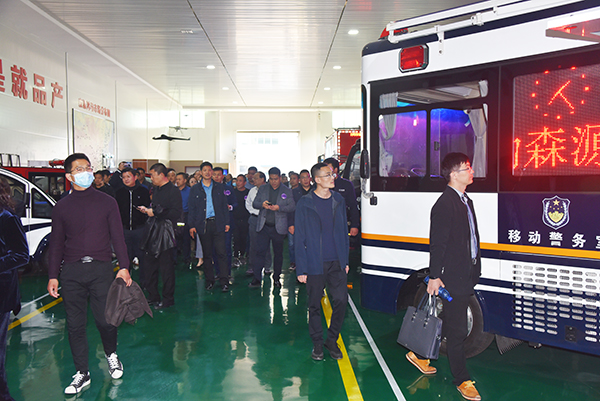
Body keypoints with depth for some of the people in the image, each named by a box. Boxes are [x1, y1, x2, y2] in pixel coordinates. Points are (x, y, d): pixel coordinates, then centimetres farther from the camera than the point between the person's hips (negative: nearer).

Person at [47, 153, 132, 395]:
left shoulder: (107, 202, 6)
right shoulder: (61, 207, 9)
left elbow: (117, 237, 4)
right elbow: (56, 244, 12)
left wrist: (124, 267, -5)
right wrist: (53, 276, 6)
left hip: (101, 269, -1)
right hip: (71, 271, 2)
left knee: (105, 320, -1)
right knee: (75, 325, 6)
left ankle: (111, 354, 30)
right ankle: (82, 374, 20)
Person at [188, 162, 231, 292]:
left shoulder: (220, 187, 9)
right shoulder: (195, 189, 8)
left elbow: (224, 206, 10)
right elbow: (192, 208, 7)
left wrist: (227, 222, 4)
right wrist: (192, 225, -1)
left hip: (218, 224, -1)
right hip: (203, 225, 1)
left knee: (221, 253, -5)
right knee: (207, 254, 7)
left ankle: (224, 281, 0)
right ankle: (209, 280, 17)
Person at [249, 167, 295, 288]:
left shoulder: (287, 191, 5)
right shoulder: (262, 189, 11)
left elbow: (292, 206, -2)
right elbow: (254, 203, 7)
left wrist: (279, 208, -18)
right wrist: (262, 204, -15)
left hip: (278, 227, -1)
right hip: (264, 227, 1)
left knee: (278, 253, 8)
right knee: (260, 252, -6)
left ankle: (276, 278, 22)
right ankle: (257, 278, 0)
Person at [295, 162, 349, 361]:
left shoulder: (339, 200, 8)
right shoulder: (305, 204, -5)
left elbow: (344, 231, 14)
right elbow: (299, 238, -3)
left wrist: (346, 260, 11)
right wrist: (301, 268, -6)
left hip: (337, 263, 3)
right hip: (315, 264, -3)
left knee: (341, 300, 0)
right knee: (315, 305, 7)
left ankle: (332, 341, 21)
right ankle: (317, 344, 25)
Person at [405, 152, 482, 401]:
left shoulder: (465, 201, 13)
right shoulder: (445, 204, -16)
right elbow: (437, 244, -17)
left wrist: (475, 270, 16)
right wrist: (435, 276, -17)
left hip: (467, 276, 10)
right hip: (453, 278, -10)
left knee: (449, 323, 20)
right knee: (457, 331, 4)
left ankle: (419, 355, 36)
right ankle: (462, 380, 19)